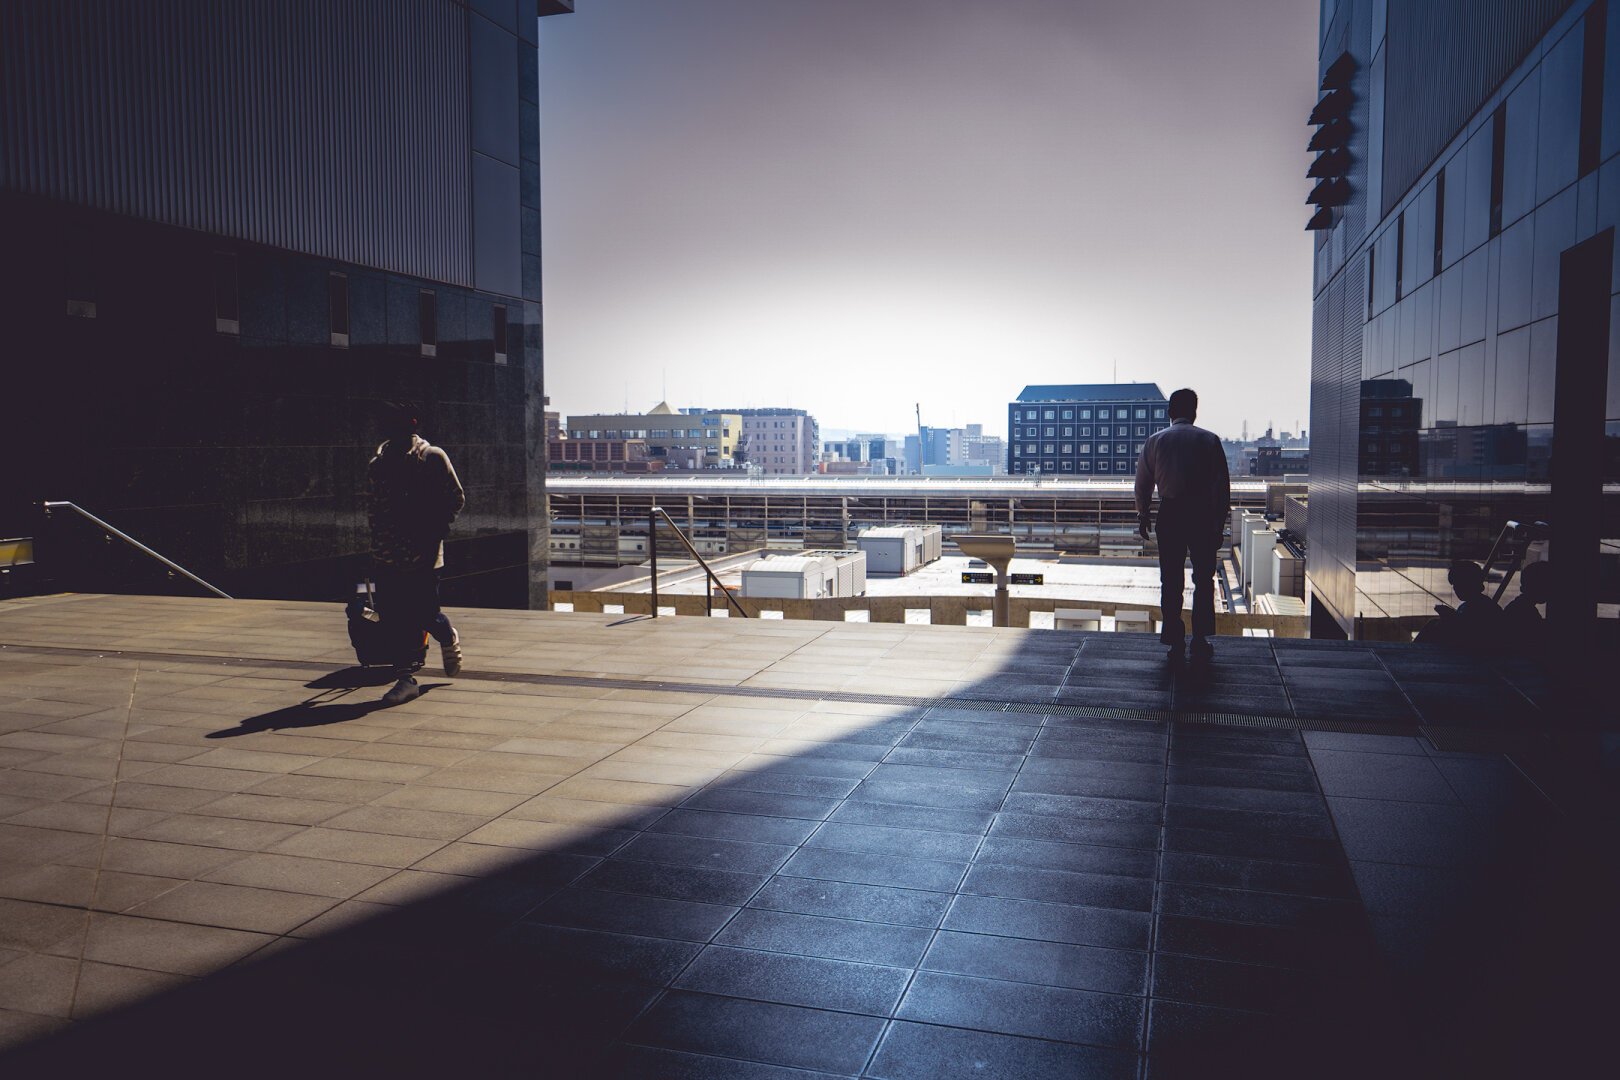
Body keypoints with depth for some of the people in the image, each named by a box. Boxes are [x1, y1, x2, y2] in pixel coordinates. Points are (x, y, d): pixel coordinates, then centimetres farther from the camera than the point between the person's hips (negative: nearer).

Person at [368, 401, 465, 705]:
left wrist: (435, 528, -9)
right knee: (391, 617, 0)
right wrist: (379, 536, 8)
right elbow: (372, 506, 21)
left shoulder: (433, 457, 0)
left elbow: (456, 498, 0)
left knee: (425, 613, -5)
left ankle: (448, 639, 28)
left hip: (424, 553, -4)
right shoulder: (377, 465, 12)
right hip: (387, 555, 4)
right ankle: (406, 677, 12)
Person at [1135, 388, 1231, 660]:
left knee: (1171, 580, 9)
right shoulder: (1210, 440, 1)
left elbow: (1142, 482, 5)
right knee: (1204, 579, 7)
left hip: (1169, 514, 1)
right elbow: (1222, 484, -1)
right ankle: (1202, 640, 4)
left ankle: (1174, 638, 11)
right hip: (1203, 515, -1)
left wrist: (1143, 515, 17)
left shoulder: (1155, 440, 4)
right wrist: (1219, 522, 6)